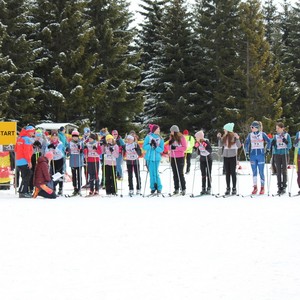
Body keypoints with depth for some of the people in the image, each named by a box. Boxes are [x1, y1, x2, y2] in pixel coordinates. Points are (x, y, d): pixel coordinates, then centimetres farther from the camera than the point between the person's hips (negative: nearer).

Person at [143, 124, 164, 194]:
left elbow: (161, 149, 0)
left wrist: (156, 147, -17)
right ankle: (153, 188, 12)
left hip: (157, 158, 0)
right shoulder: (148, 137, 2)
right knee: (151, 173, 3)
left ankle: (159, 188, 3)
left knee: (156, 173, -7)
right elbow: (144, 147, -1)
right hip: (149, 158, 0)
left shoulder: (160, 139, 5)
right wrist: (150, 145, -17)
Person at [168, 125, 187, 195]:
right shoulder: (171, 138, 10)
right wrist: (170, 146, -10)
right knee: (175, 174, 7)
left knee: (180, 173, -6)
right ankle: (176, 189, 11)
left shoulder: (181, 138, -6)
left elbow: (184, 148, -9)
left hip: (180, 158, -5)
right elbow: (169, 148, 13)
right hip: (173, 158, 5)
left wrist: (176, 148, -19)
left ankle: (183, 189, -2)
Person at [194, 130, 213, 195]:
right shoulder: (198, 143, 0)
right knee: (203, 175, 7)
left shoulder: (206, 142, -17)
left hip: (208, 159, -5)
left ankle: (209, 188, 5)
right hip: (202, 160, 5)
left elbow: (210, 150, -17)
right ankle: (203, 188, 11)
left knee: (208, 174, -1)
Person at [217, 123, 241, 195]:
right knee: (227, 173, 7)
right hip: (226, 156, 5)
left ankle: (234, 188, 5)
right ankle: (228, 188, 11)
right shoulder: (224, 137, 7)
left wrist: (237, 139, -26)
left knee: (233, 172, -1)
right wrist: (219, 138, 2)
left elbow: (239, 146, -12)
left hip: (233, 156, -5)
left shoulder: (234, 136, -8)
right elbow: (220, 145, 11)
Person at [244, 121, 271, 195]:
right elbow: (246, 144, 10)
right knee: (254, 172, 4)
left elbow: (269, 141, 1)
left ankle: (262, 187, 4)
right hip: (253, 155, 3)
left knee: (261, 172, -3)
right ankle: (255, 187, 8)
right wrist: (247, 153, 4)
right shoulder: (250, 135, 6)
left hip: (261, 155, -3)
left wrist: (267, 150, -2)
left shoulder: (262, 134, -2)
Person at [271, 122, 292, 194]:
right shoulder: (275, 136, 8)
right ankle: (279, 187, 5)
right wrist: (272, 144, -8)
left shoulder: (287, 135, 0)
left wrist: (286, 142, -21)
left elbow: (289, 146, -2)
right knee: (278, 171, 2)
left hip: (285, 154, -2)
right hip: (277, 154, 2)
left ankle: (284, 187, 2)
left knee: (284, 171, -2)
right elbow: (273, 147, 13)